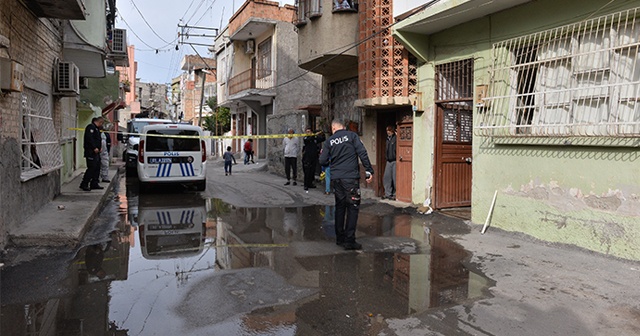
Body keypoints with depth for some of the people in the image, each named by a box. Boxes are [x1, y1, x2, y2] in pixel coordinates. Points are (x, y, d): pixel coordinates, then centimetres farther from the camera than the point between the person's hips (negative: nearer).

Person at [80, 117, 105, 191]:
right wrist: (94, 148, -23)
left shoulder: (97, 128, 22)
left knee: (97, 168, 11)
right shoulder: (91, 127, -10)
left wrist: (100, 147, 12)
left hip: (96, 152, 10)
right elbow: (89, 138, -21)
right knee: (91, 168, -11)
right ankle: (84, 184, -5)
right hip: (91, 152, -10)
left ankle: (94, 184, 17)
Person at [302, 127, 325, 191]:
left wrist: (322, 134, -6)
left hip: (314, 157, 4)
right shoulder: (305, 138, -1)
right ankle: (306, 185, 0)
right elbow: (308, 140, -22)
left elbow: (322, 139, 14)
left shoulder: (315, 138, 10)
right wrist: (315, 135, -30)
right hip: (307, 158, -4)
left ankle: (310, 183, 19)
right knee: (307, 172, -5)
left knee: (312, 172, 8)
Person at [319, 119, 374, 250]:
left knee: (340, 207, 15)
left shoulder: (329, 141, 8)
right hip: (351, 177, -4)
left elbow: (323, 161, 6)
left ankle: (340, 238, 21)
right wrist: (369, 171, -7)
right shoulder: (352, 135, 1)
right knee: (353, 207, 1)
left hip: (336, 178, 4)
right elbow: (362, 153, -8)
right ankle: (349, 240, -1)